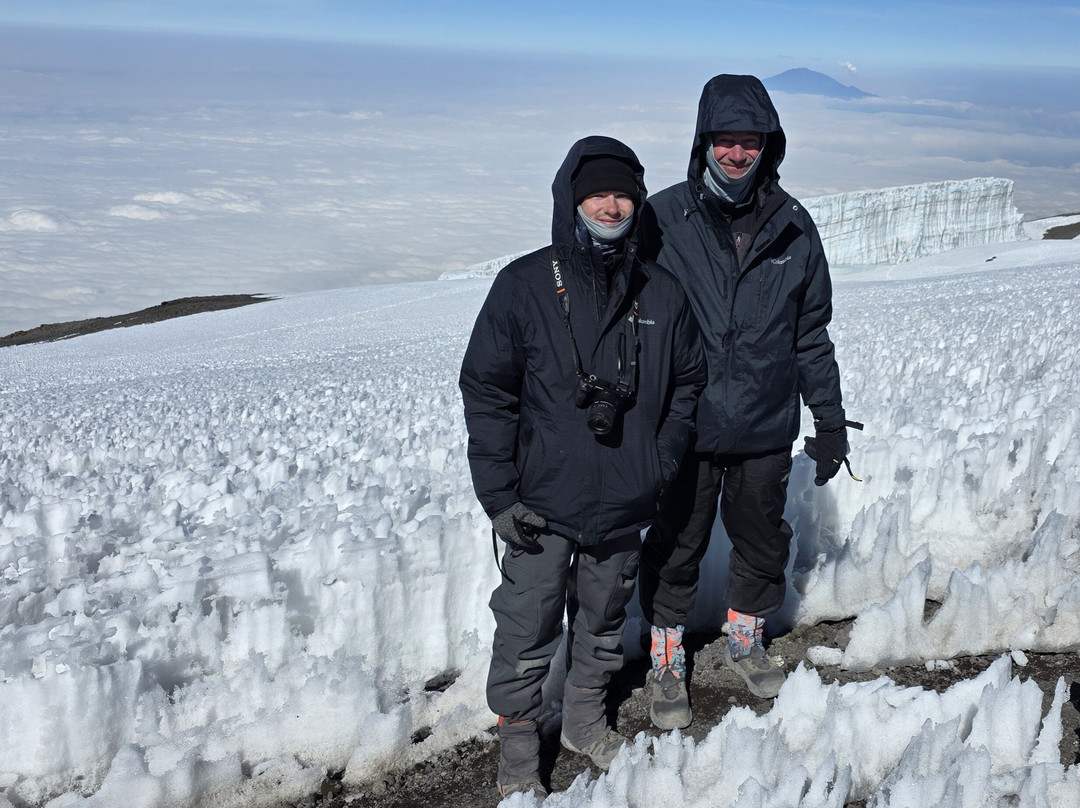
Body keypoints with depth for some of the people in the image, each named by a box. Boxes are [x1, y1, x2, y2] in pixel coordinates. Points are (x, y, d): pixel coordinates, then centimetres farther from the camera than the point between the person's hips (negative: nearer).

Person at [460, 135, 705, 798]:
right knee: (528, 629, 5)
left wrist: (662, 462, 3)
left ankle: (587, 718, 41)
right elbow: (487, 390, -6)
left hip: (628, 505, 3)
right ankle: (518, 740, 26)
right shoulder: (525, 286, -9)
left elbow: (689, 380, 12)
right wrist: (499, 494, -9)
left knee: (604, 620, 20)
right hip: (543, 504, -3)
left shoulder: (663, 294, -1)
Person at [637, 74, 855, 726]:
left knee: (763, 544, 19)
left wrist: (830, 419, 9)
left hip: (768, 430, 3)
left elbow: (812, 334, 8)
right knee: (675, 550, 10)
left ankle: (746, 640, 43)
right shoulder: (663, 219, -8)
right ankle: (668, 663, 31)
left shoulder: (793, 227, 0)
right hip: (684, 428, -3)